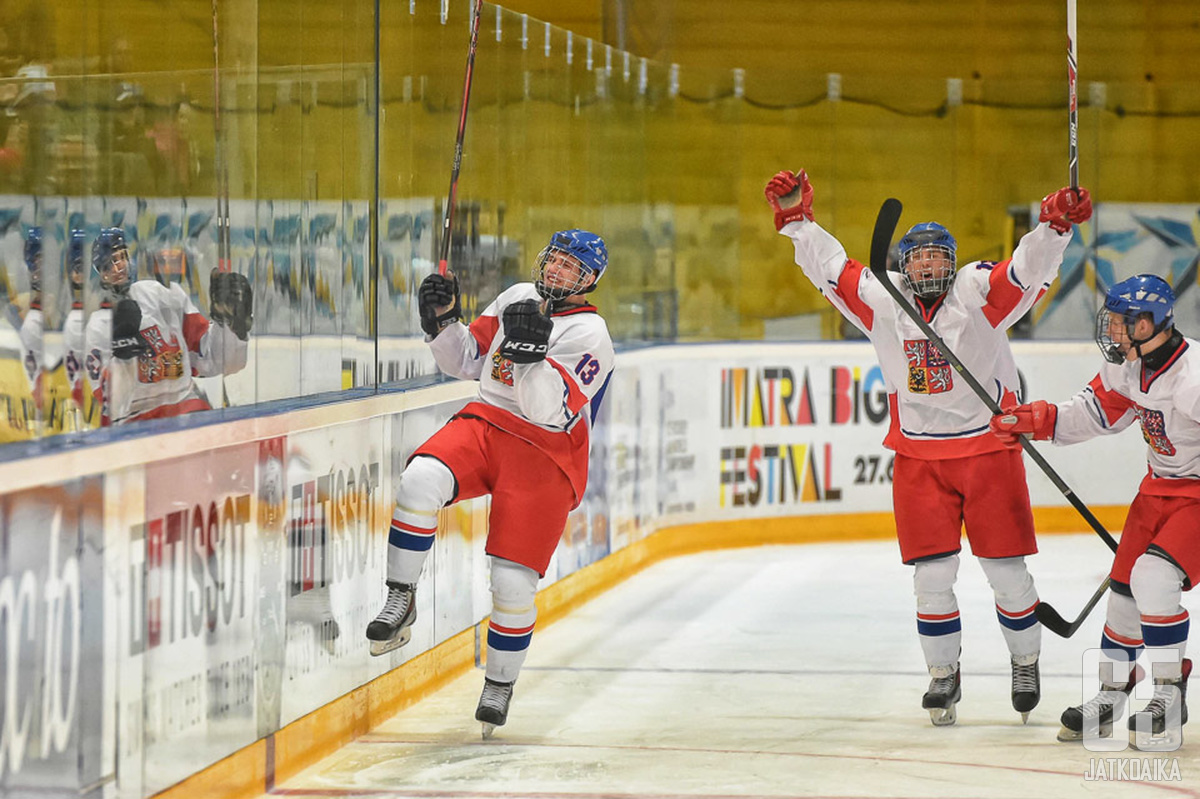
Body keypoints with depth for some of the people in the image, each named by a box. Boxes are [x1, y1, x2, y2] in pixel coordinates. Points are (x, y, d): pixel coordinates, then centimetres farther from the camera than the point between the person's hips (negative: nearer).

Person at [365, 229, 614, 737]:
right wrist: (442, 322, 0)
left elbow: (554, 415, -20)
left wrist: (533, 356, -31)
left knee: (513, 581, -7)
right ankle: (400, 602, -17)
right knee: (422, 479, -28)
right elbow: (467, 360, 17)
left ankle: (500, 685, 16)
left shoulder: (589, 336, -10)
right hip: (485, 425, 4)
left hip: (545, 457, -4)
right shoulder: (519, 298, 10)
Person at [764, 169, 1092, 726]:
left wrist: (1055, 225, -35)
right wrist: (797, 219, -5)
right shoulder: (882, 301, 2)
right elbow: (831, 267, 5)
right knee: (933, 573, -1)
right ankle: (943, 674, 13)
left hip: (988, 447, -2)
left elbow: (1030, 267, -18)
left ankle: (1025, 662, 24)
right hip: (919, 457, 2)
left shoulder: (979, 293, -6)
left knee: (1006, 569, 3)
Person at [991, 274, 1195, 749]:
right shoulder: (1127, 367, -3)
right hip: (1158, 490, 8)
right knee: (1125, 586, 8)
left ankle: (1170, 696, -9)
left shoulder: (1192, 375, -29)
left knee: (1153, 577, -23)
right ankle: (1112, 694, 27)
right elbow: (1096, 411, 12)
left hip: (1196, 496, -8)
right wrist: (1036, 420, 1)